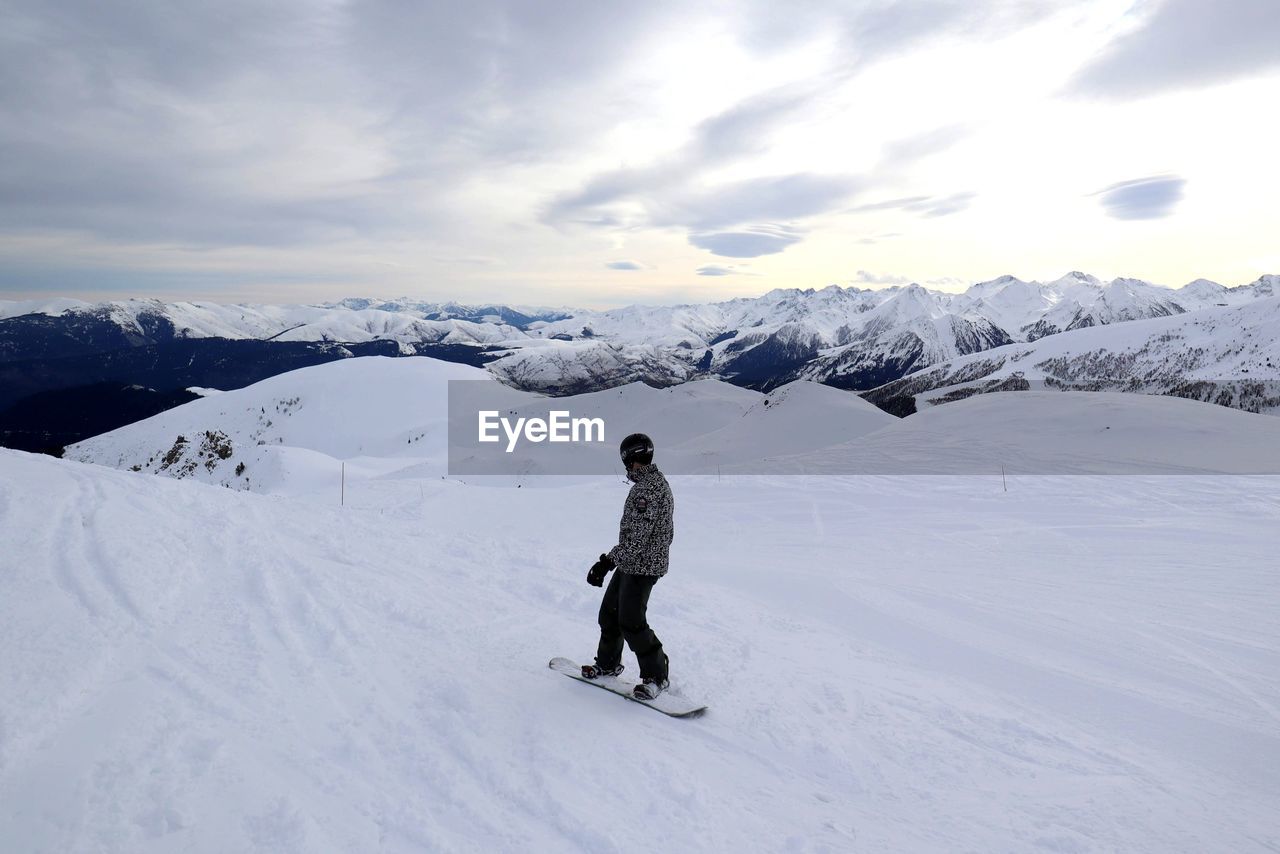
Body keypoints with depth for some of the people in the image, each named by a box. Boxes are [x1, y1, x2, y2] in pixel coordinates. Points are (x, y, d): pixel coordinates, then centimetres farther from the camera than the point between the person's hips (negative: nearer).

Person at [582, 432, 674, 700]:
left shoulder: (646, 488, -21)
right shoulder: (657, 482, 12)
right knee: (609, 613, 17)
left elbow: (637, 538, -26)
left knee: (631, 622, -6)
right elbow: (667, 531, 19)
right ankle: (608, 664, 31)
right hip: (631, 565, 10)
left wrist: (608, 560, -23)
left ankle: (656, 676, 7)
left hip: (640, 566, -10)